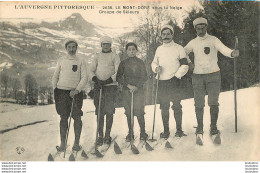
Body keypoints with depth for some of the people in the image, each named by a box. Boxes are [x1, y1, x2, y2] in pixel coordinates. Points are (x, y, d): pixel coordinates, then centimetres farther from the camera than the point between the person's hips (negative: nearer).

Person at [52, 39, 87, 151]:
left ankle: (76, 143, 6)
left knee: (77, 117, -3)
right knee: (63, 117, 3)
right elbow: (55, 76, 15)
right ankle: (62, 143, 8)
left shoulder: (81, 61, 6)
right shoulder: (61, 60, 12)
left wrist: (77, 90, -15)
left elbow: (84, 77, -1)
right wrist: (55, 90, 4)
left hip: (76, 92, -1)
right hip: (62, 92, 1)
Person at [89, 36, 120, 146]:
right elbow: (91, 71, 9)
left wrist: (109, 80, -16)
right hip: (98, 86, 2)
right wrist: (95, 79, -10)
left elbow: (118, 72, -3)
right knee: (100, 112, 0)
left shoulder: (114, 56, 7)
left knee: (109, 111, -3)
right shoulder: (97, 56, 15)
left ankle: (107, 135, 6)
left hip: (111, 85, -2)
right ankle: (100, 136, 5)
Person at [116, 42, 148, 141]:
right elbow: (118, 77, 4)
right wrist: (128, 85, -8)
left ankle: (143, 133, 4)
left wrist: (136, 87, -10)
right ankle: (130, 133, 12)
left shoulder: (140, 62, 7)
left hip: (138, 89, -1)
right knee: (128, 113, 2)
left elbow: (144, 77, 2)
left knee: (139, 112, -8)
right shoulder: (123, 63, 9)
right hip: (126, 90, 2)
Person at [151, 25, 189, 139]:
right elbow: (154, 62, 22)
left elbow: (185, 65, 1)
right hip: (162, 83, 4)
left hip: (174, 82, -3)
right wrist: (156, 67, 0)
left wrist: (177, 75, -10)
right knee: (164, 108, 6)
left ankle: (179, 130, 9)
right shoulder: (159, 49, 15)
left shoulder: (178, 48, 3)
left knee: (176, 107, -2)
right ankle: (166, 131, 13)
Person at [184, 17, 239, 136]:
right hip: (198, 76, 2)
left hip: (213, 75, -2)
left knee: (213, 103, -4)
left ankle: (213, 127, 9)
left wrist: (232, 53, -36)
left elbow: (223, 49, -14)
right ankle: (200, 127, 15)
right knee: (199, 104, 2)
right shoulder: (193, 43, 9)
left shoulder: (213, 40, 1)